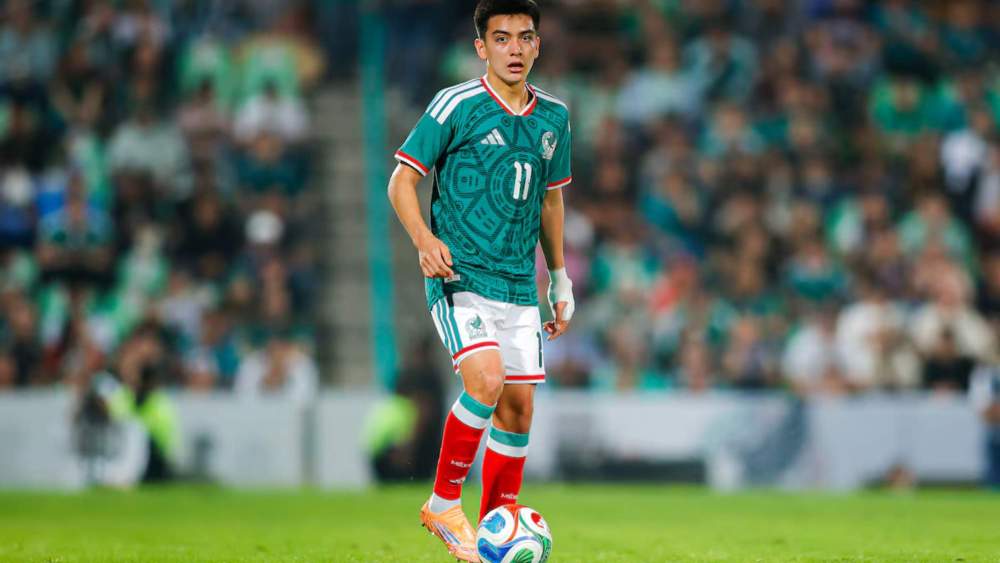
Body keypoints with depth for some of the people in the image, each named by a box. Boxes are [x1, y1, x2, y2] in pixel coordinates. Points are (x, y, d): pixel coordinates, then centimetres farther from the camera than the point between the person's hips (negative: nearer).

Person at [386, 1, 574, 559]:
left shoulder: (554, 117, 10)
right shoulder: (456, 105, -7)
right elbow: (402, 180, -5)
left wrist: (561, 282, 23)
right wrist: (425, 240, -22)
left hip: (518, 283, 6)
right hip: (460, 274, -6)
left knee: (518, 409, 4)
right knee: (486, 383, -23)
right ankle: (444, 505, -5)